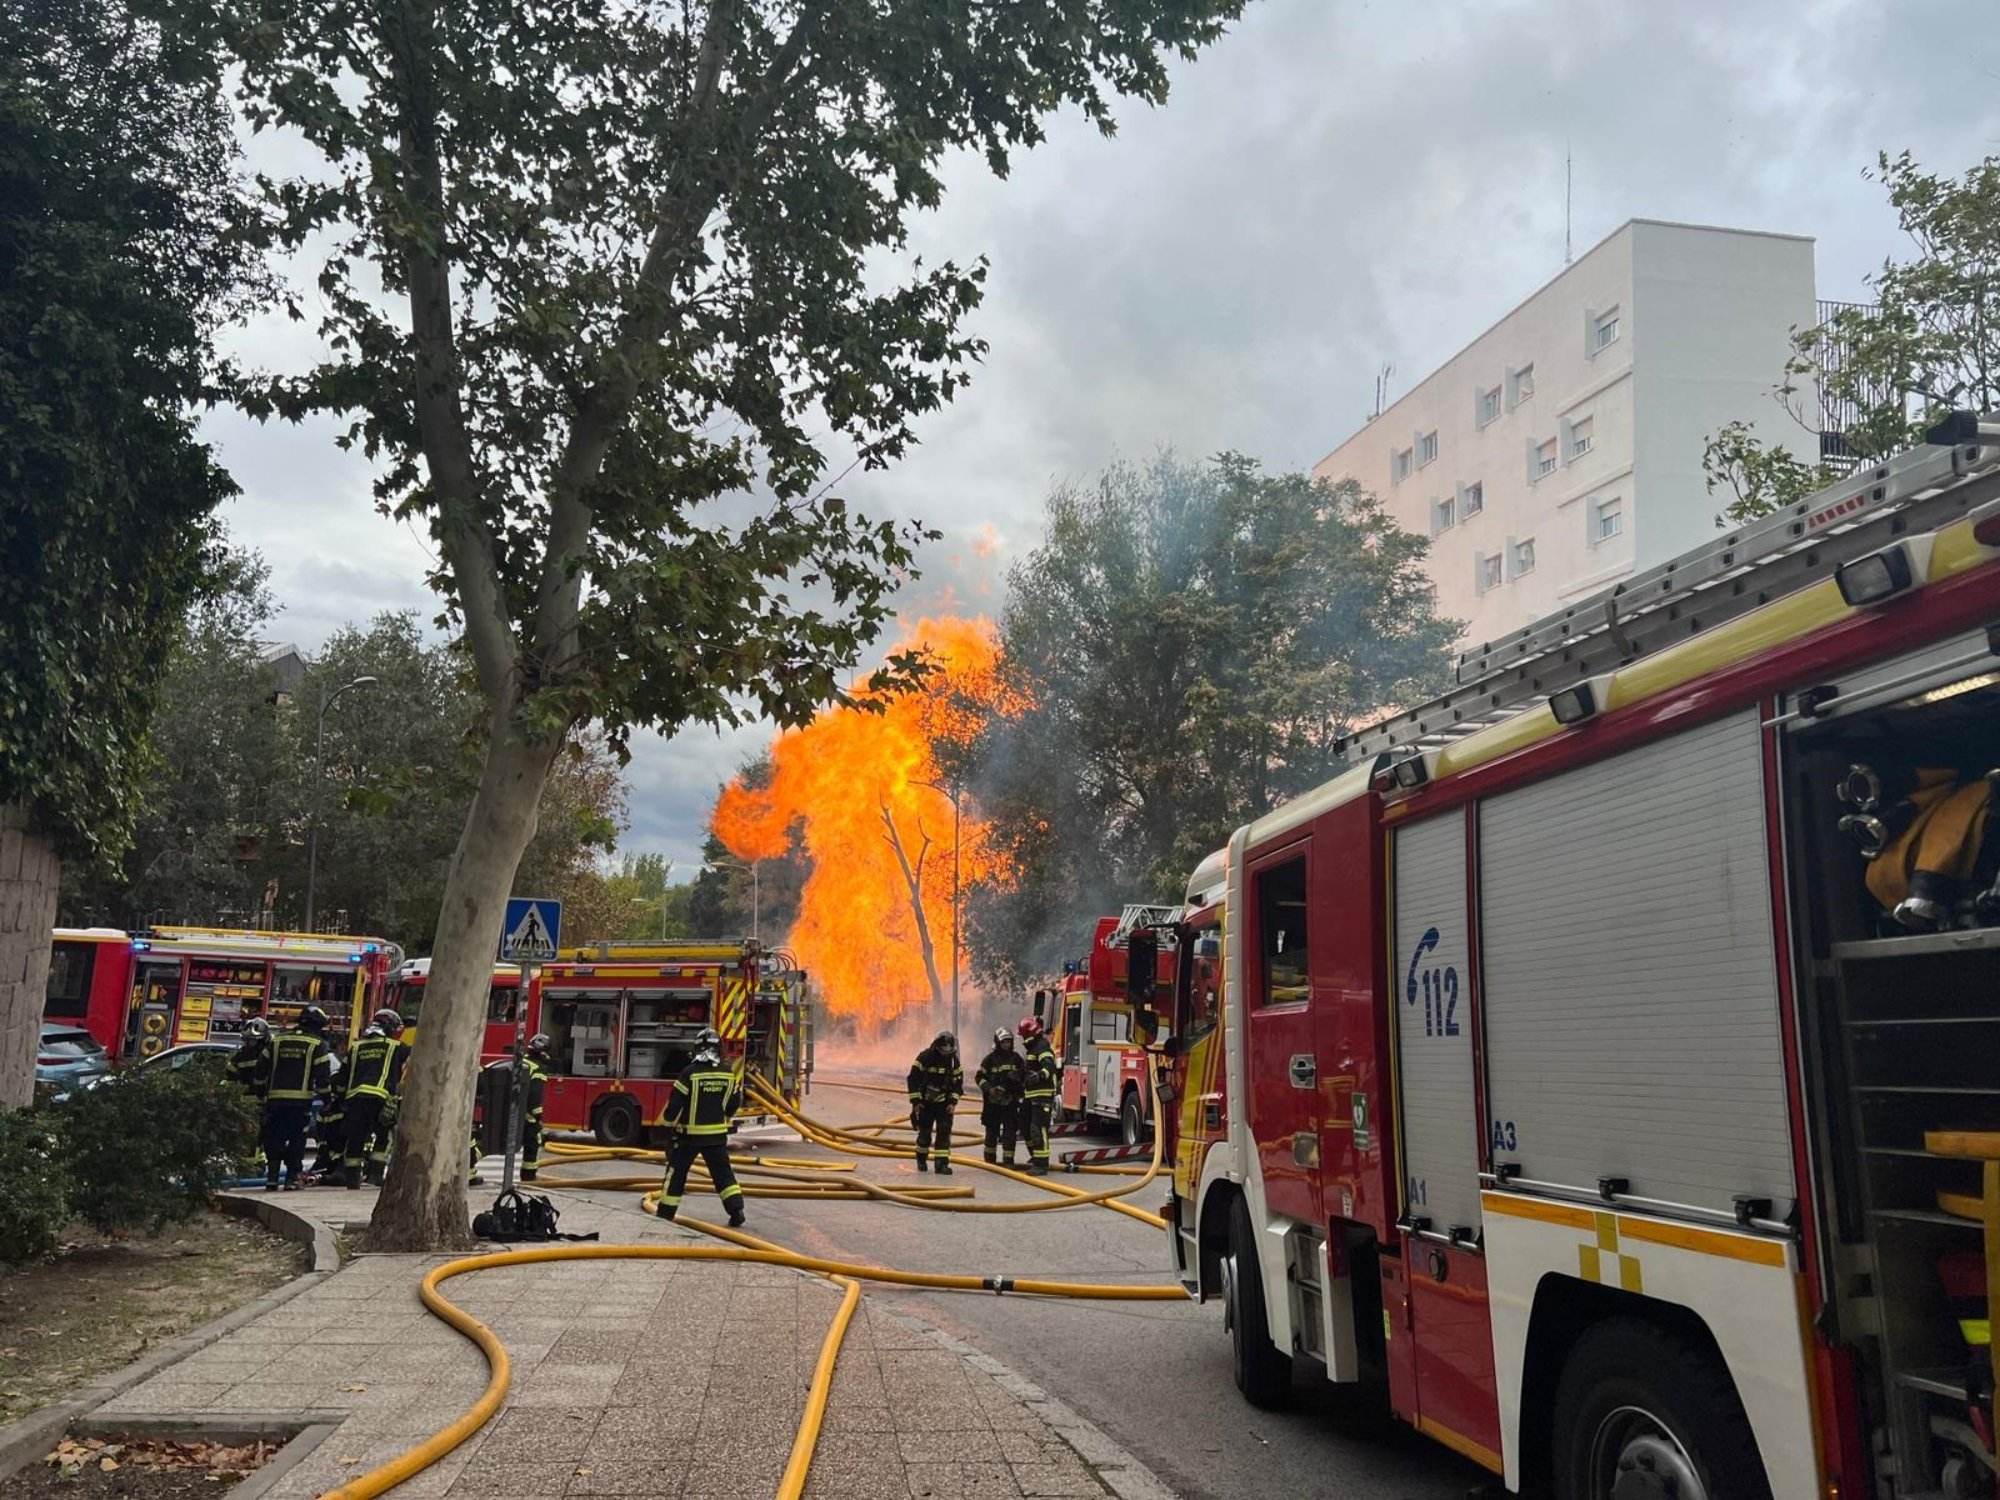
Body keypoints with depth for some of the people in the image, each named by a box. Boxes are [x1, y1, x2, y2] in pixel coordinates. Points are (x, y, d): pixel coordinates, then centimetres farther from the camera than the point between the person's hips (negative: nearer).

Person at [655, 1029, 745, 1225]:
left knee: (677, 1172, 10)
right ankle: (736, 1209, 0)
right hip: (717, 1135, 3)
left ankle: (666, 1212, 16)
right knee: (723, 1172, 10)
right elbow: (734, 1103, 9)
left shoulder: (689, 1073, -15)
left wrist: (666, 1121, 6)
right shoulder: (728, 1075, -2)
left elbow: (674, 1104, -12)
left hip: (689, 1134, -3)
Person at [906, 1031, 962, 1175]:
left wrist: (953, 1101, -2)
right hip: (925, 1102, -3)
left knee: (944, 1132, -8)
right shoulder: (925, 1057, -14)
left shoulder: (953, 1060, -1)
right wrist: (915, 1101, -13)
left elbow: (958, 1081, 7)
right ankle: (921, 1159, 28)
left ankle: (942, 1163, -7)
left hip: (944, 1103, 3)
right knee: (924, 1133, 4)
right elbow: (913, 1078, -12)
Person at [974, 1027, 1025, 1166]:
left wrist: (1018, 1076, -8)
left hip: (1010, 1101, 2)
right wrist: (989, 1088, -17)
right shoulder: (990, 1059, -2)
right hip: (993, 1101, -2)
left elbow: (1024, 1075, 15)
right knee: (992, 1130, 8)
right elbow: (979, 1077, -2)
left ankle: (1008, 1160, 1)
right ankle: (990, 1159, 21)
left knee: (1010, 1131, -3)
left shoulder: (1016, 1058, 8)